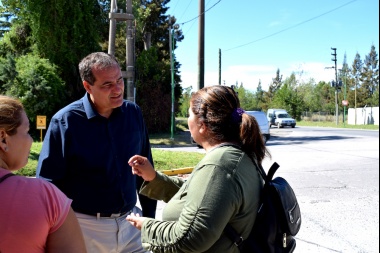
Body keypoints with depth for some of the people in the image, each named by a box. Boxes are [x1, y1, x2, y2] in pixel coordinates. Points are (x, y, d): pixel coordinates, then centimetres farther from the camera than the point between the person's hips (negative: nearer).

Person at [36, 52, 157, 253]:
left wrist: (149, 215, 10)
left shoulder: (134, 113, -2)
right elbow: (47, 184, -8)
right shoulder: (65, 122, -13)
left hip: (129, 221, 3)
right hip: (86, 227, -3)